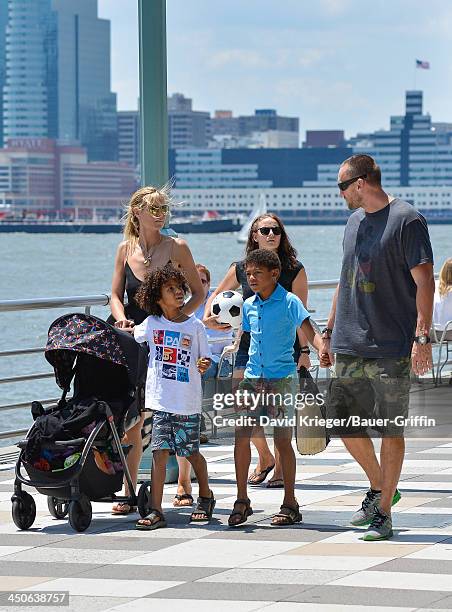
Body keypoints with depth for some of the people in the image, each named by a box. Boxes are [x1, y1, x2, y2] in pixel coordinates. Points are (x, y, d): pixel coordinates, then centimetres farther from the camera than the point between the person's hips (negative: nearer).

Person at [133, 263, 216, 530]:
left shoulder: (195, 326, 0)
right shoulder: (151, 325, 4)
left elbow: (205, 359, 2)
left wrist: (203, 365, -17)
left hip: (188, 402, -1)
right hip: (161, 401, 1)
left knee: (192, 453, 9)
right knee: (160, 453, -5)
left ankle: (206, 496, 34)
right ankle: (156, 511, -6)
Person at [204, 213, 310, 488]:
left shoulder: (294, 270, -1)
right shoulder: (241, 269, 6)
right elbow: (216, 295, 20)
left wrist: (304, 350, -7)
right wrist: (208, 318, 1)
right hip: (248, 346, 3)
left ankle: (280, 468, 11)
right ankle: (265, 458, 20)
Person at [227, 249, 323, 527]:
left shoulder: (289, 302, -6)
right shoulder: (249, 305, 11)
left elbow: (309, 332, -15)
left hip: (282, 379, -5)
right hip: (253, 378, 5)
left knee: (283, 439, -2)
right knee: (241, 435, -2)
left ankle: (290, 504, 7)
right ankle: (242, 500, 7)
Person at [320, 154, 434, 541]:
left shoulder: (407, 220, -9)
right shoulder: (355, 221, 15)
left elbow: (425, 282, -12)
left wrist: (422, 337, -19)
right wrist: (329, 333, 21)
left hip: (393, 348, -7)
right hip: (350, 346, 7)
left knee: (391, 430, -2)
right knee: (343, 422, 7)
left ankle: (383, 514, 6)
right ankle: (379, 487, 28)